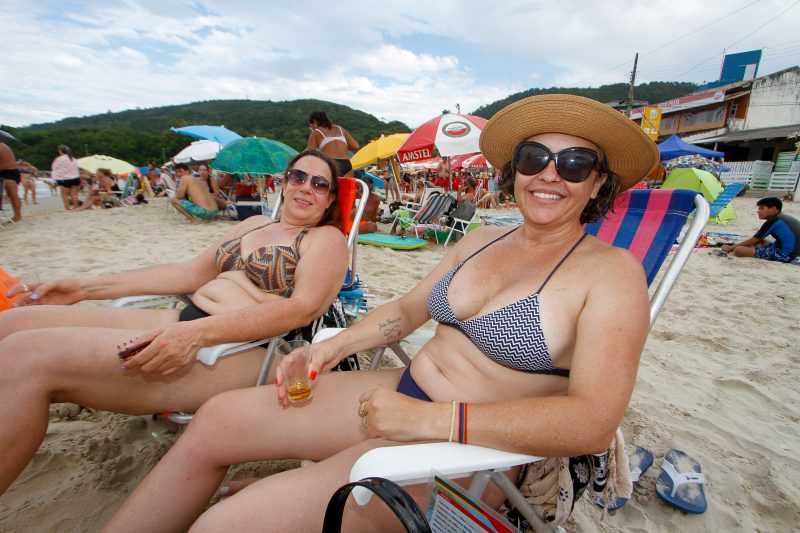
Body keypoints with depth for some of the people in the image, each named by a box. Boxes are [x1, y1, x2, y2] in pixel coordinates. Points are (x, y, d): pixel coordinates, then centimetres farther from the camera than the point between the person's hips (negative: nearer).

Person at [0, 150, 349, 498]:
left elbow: (306, 306, -16)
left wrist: (199, 333, -27)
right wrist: (88, 287, 18)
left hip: (238, 350, -8)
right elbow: (192, 273, 22)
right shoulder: (255, 224, 22)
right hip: (185, 323, 8)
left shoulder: (327, 238, 1)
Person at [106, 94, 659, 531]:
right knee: (215, 419, 1)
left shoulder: (612, 270, -9)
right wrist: (333, 345, -1)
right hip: (403, 393, 7)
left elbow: (593, 422, -21)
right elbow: (407, 309, 14)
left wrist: (432, 419, -25)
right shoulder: (482, 239, 9)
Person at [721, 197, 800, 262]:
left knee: (738, 250, -21)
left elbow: (753, 241, -6)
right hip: (793, 253, 10)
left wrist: (731, 248, 2)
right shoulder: (784, 218, 15)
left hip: (784, 255, -10)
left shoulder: (773, 221, -11)